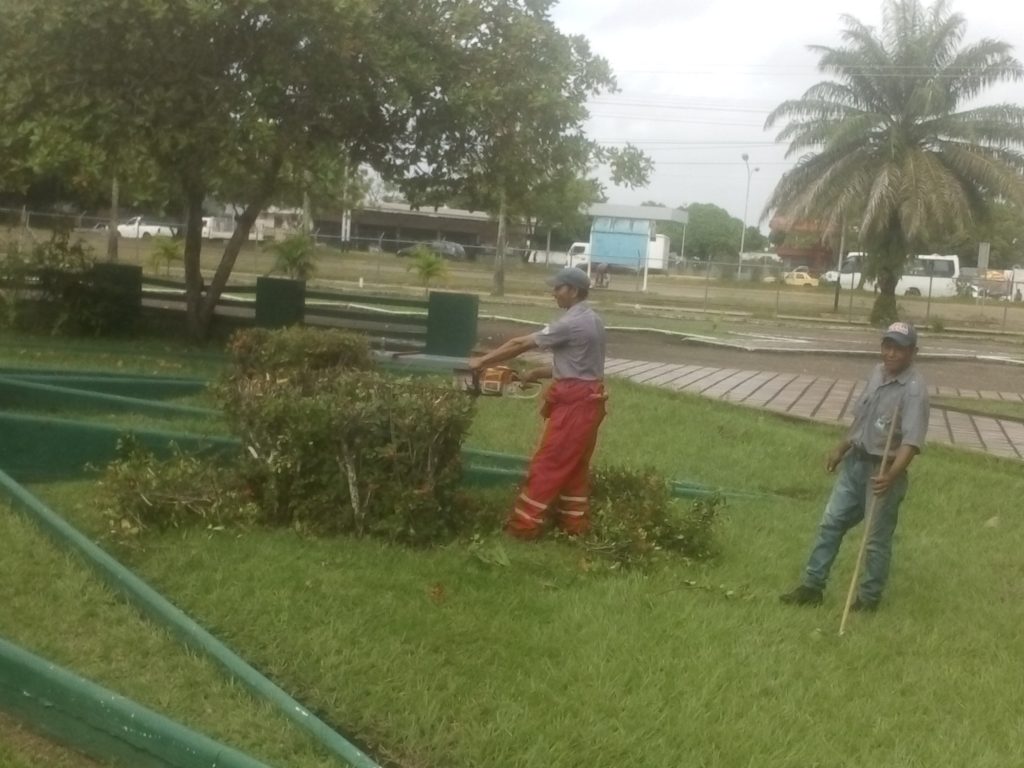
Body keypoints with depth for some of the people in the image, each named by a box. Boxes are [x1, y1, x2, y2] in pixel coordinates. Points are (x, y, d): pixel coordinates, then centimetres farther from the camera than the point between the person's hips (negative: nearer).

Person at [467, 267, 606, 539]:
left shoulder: (571, 323, -18)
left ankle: (525, 524, 1)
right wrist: (537, 373, 11)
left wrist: (482, 361, -6)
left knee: (547, 464, -4)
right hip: (587, 399, 10)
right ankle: (575, 523, 20)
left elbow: (520, 344, -13)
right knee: (574, 465, 15)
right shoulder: (592, 321, 12)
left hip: (573, 402, -10)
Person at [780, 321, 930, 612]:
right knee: (831, 522, 12)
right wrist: (841, 449, 20)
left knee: (877, 540, 5)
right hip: (856, 461, 8)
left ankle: (868, 599, 21)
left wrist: (891, 474, -42)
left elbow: (912, 441, -29)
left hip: (882, 470, -8)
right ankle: (812, 585, 23)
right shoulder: (878, 372, 4)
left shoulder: (914, 389, -21)